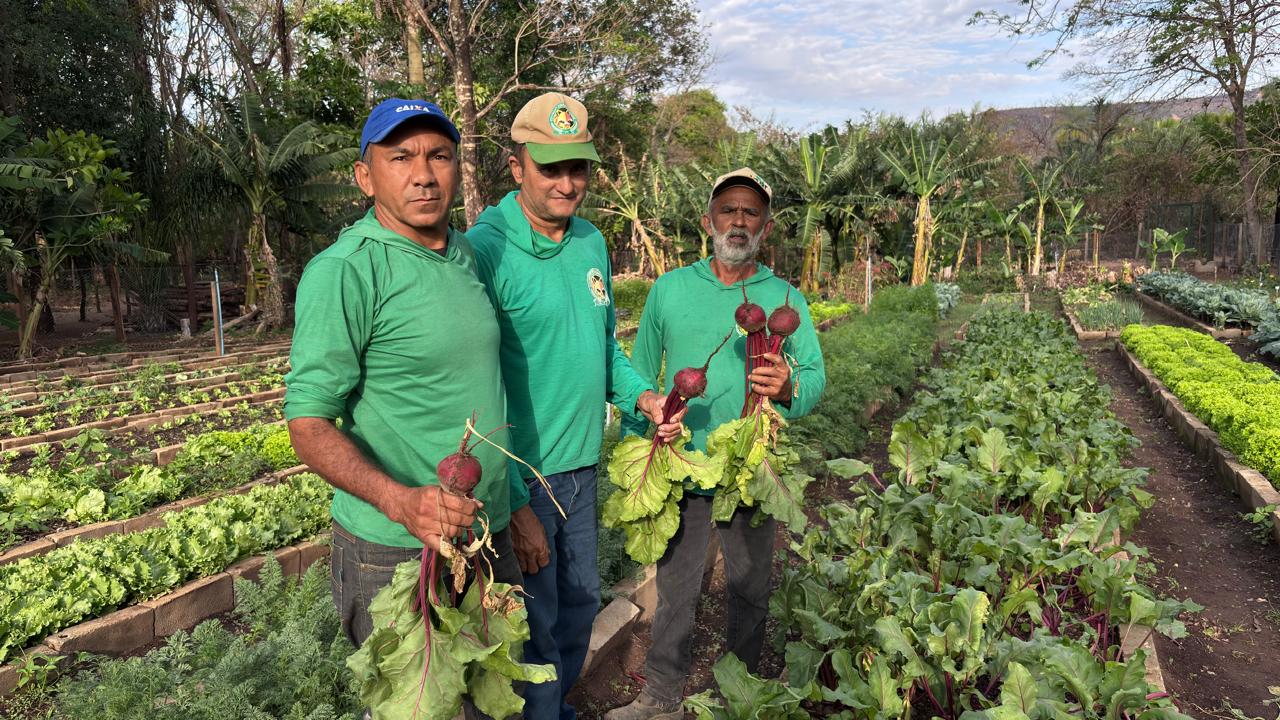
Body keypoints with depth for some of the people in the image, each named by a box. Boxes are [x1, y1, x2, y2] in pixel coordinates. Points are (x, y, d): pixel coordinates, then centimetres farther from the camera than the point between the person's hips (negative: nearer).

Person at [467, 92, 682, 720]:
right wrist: (513, 504, -19)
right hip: (520, 478, -7)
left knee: (580, 605, 24)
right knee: (535, 626, 11)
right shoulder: (485, 249, -19)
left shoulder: (590, 241, 4)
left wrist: (641, 396, -3)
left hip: (582, 467, 7)